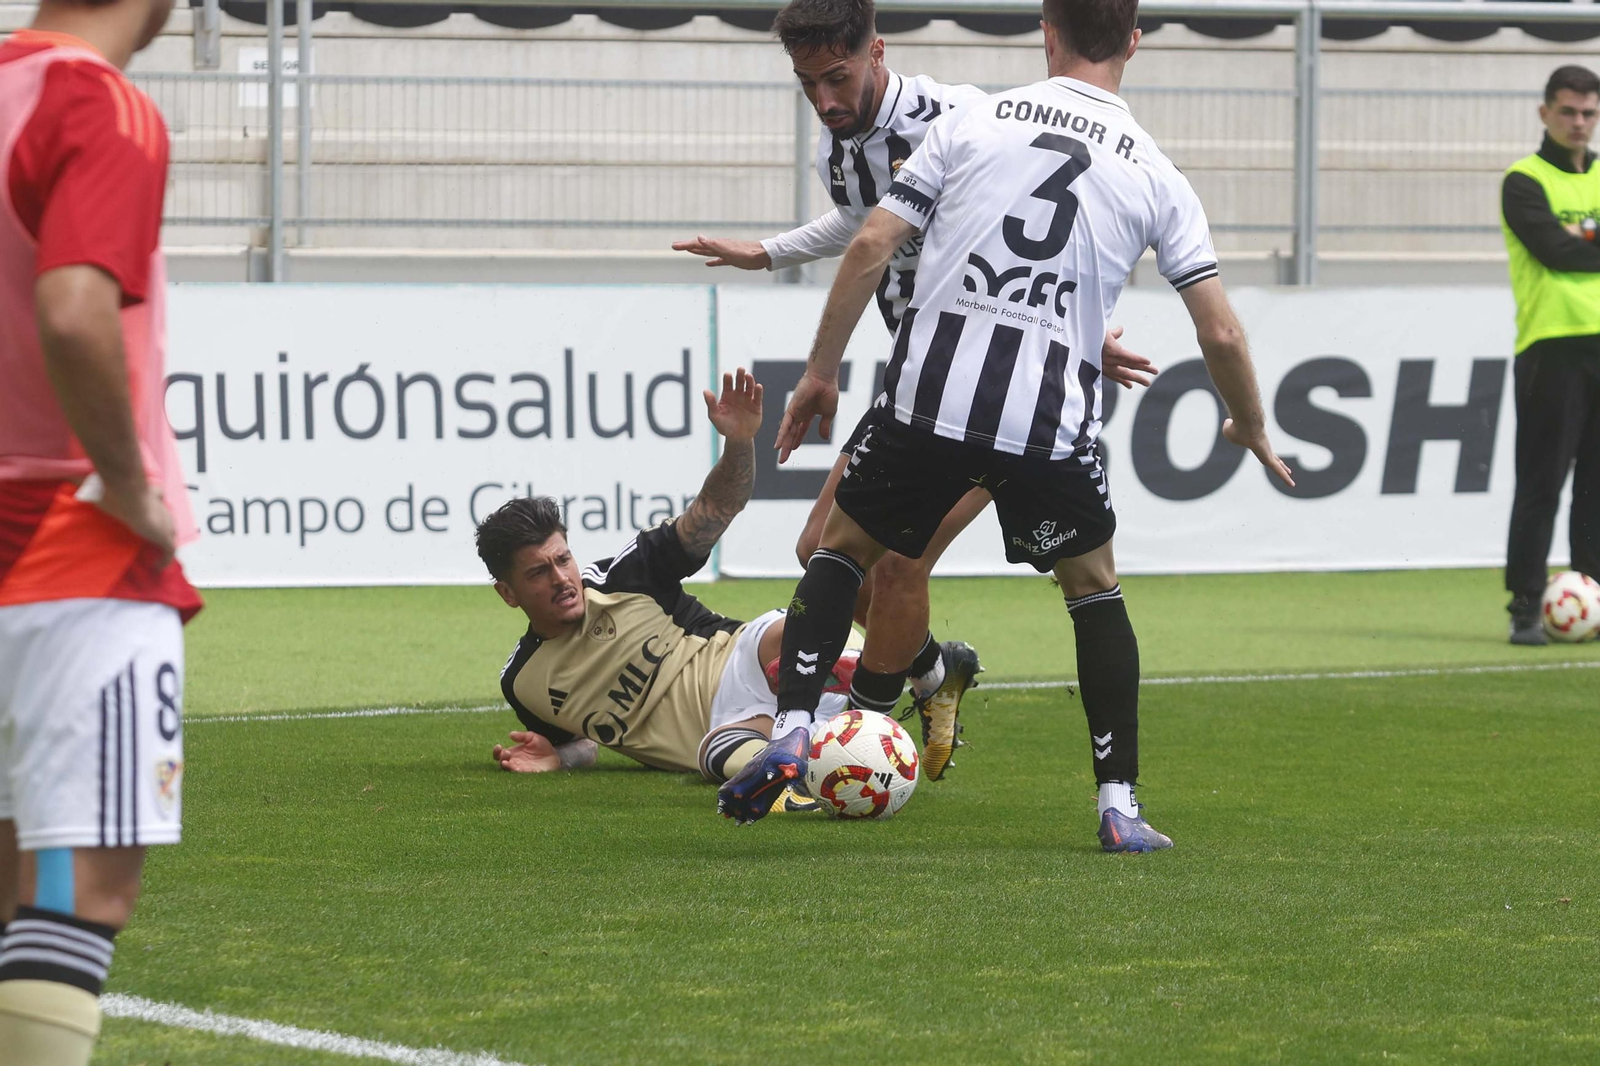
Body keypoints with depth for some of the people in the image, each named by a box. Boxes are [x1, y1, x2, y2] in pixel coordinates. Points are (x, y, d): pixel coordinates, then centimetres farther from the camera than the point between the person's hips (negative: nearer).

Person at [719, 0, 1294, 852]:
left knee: (843, 546, 22)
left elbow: (870, 247, 3)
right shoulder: (1154, 174, 9)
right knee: (1094, 587, 22)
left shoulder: (973, 123, 8)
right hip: (1052, 420, 0)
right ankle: (1120, 805, 13)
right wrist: (1250, 428, 25)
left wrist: (820, 374, 12)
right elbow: (1220, 333, 6)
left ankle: (787, 735, 3)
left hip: (930, 394, 0)